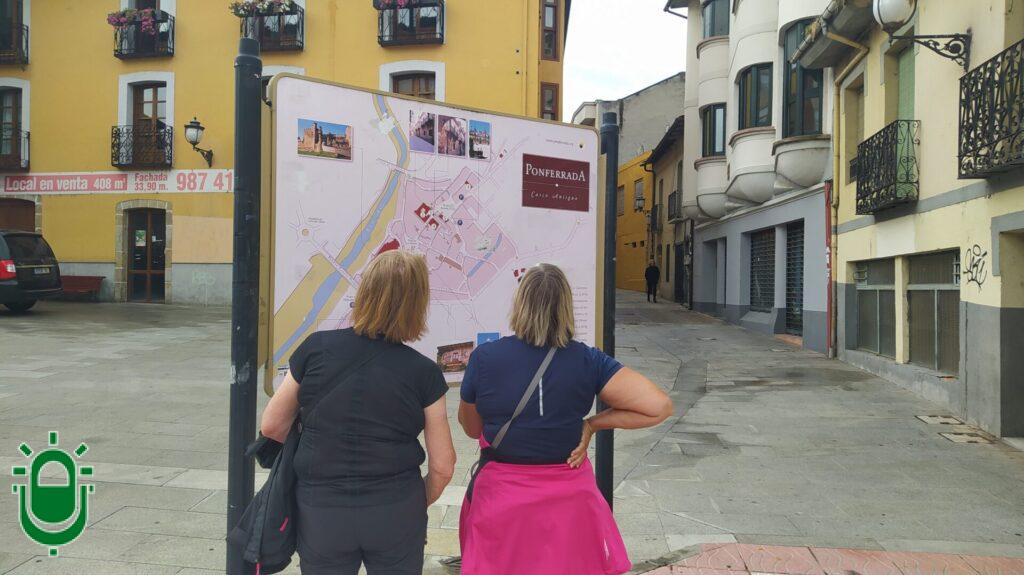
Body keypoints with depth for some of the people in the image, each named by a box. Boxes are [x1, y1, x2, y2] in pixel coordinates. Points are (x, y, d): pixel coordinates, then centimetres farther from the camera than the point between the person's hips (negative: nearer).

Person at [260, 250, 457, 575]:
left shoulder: (316, 348, -8)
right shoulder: (423, 373, -10)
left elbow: (271, 427, 1)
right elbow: (442, 466, -5)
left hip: (321, 514, 1)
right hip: (397, 516, 0)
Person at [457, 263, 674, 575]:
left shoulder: (484, 358, -13)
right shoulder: (587, 360, -13)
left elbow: (471, 429, 1)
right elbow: (659, 406, -16)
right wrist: (592, 424, -7)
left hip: (501, 498, 0)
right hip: (569, 499, 1)